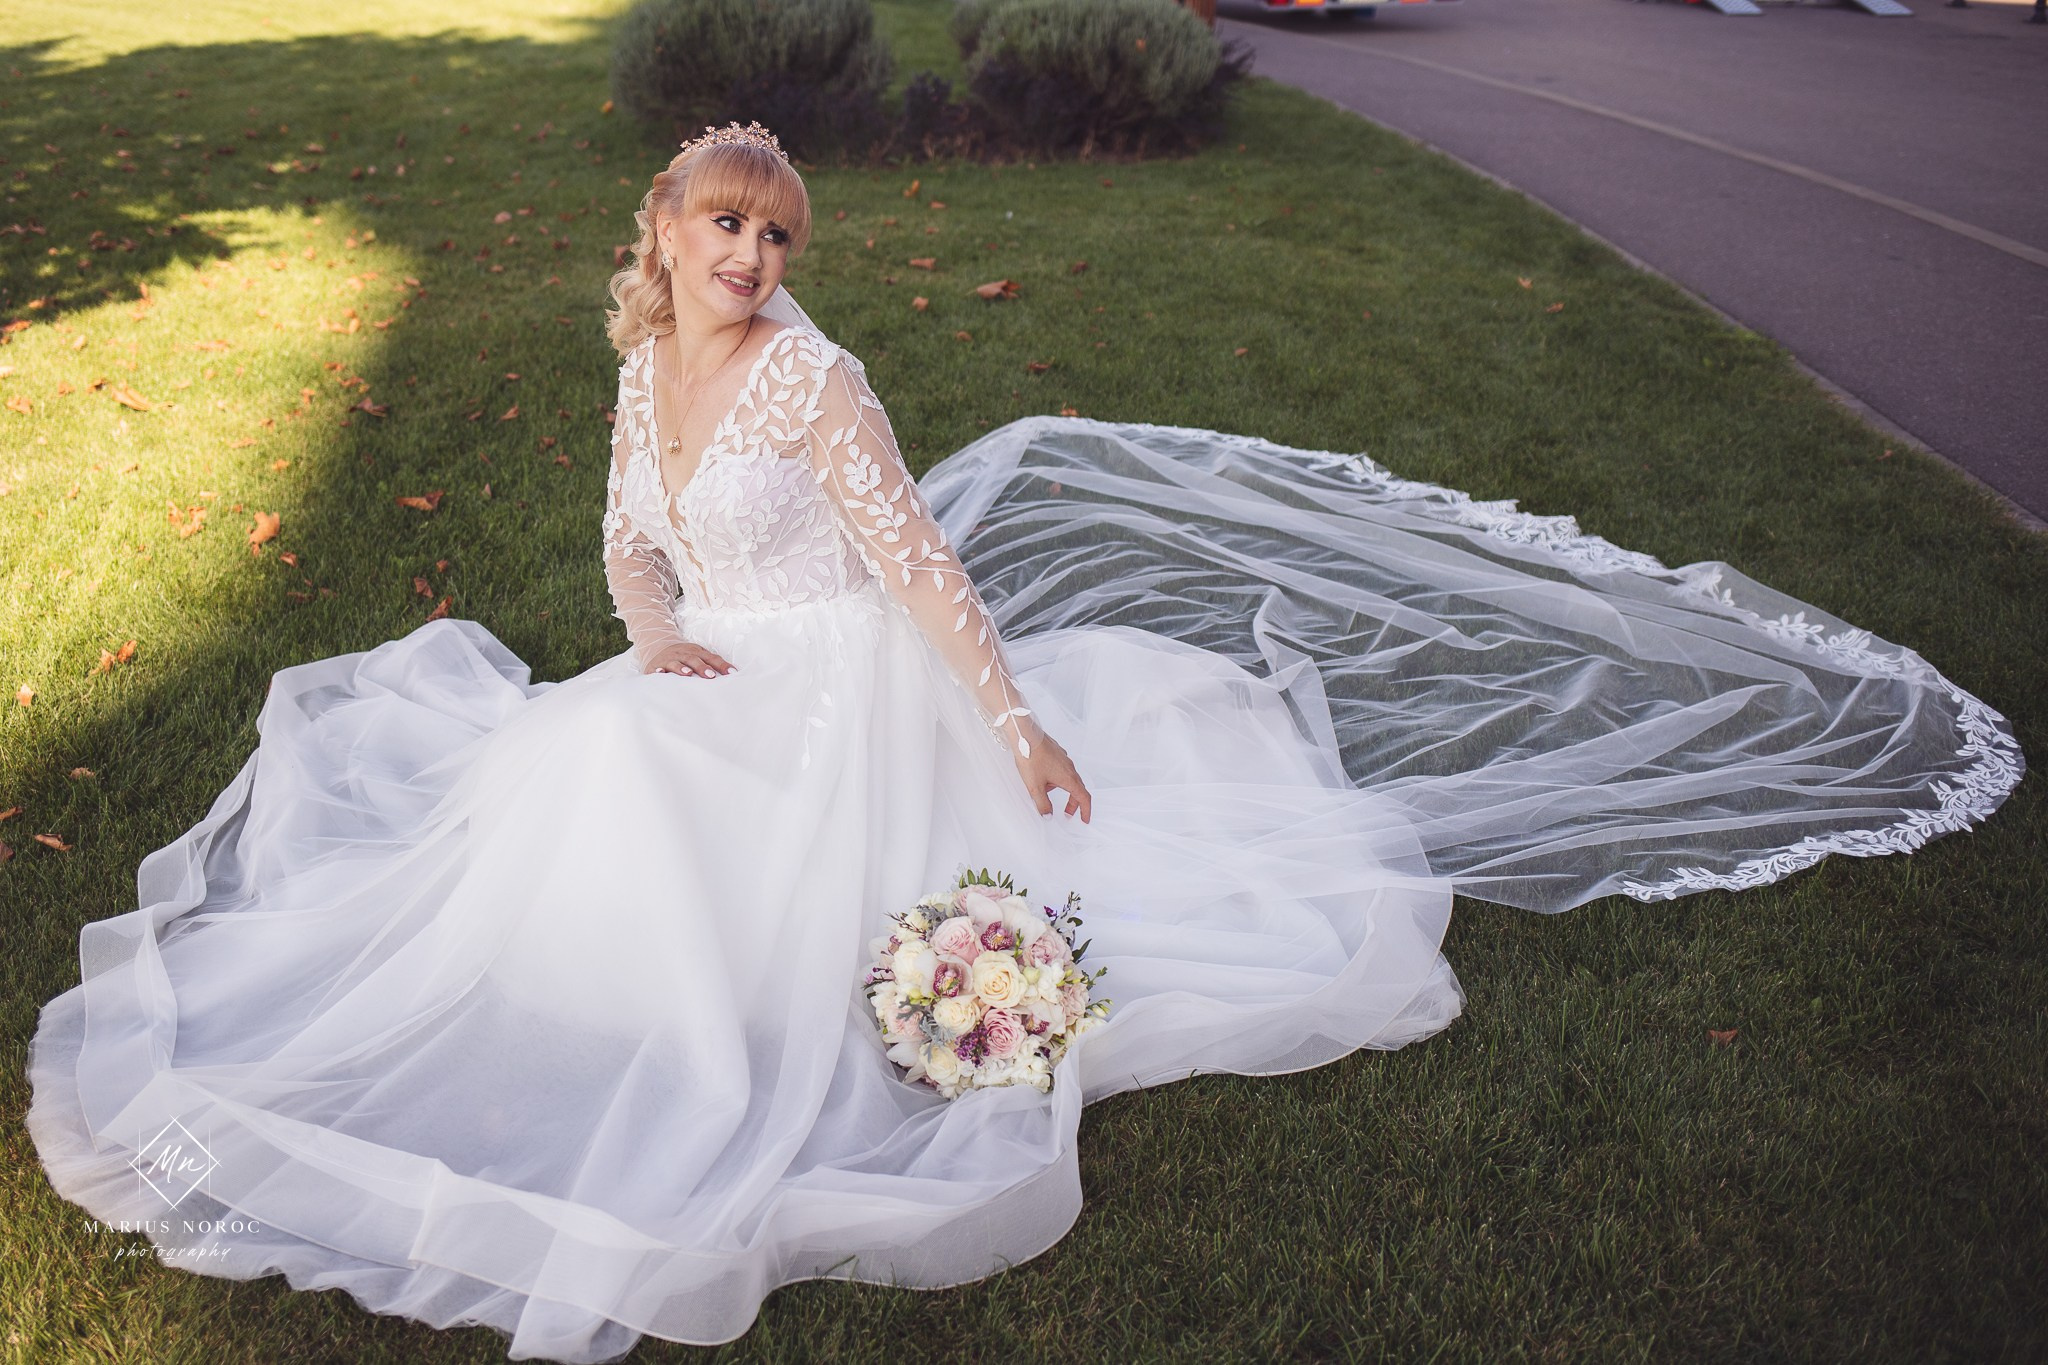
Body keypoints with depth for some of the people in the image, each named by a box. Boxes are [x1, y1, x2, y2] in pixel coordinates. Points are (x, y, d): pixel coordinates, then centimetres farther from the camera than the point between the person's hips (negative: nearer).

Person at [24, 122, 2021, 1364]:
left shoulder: (813, 380, -15)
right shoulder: (643, 361, 8)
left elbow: (918, 561, -20)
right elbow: (630, 538, 13)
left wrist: (1017, 729, -25)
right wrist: (652, 625, -10)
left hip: (843, 696, -8)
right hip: (716, 694, 8)